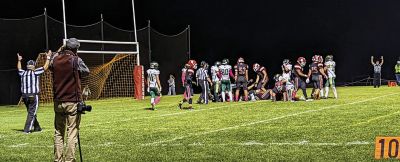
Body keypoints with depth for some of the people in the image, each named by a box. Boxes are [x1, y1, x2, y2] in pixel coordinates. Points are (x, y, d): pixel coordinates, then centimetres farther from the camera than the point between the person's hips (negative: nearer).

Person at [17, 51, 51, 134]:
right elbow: (45, 67, -3)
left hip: (24, 96, 6)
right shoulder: (35, 72, -8)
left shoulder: (23, 73, 8)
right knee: (31, 113, -3)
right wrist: (48, 57, 8)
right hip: (33, 96, -6)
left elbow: (19, 68, 30)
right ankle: (26, 129, -10)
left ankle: (37, 127, 27)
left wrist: (19, 60, 46)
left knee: (31, 112, 17)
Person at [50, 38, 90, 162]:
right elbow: (86, 72, 4)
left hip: (58, 102, 5)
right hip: (72, 101, -5)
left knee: (58, 133, 13)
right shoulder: (76, 60, -10)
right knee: (72, 133, -2)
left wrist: (59, 52, 22)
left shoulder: (55, 59, 3)